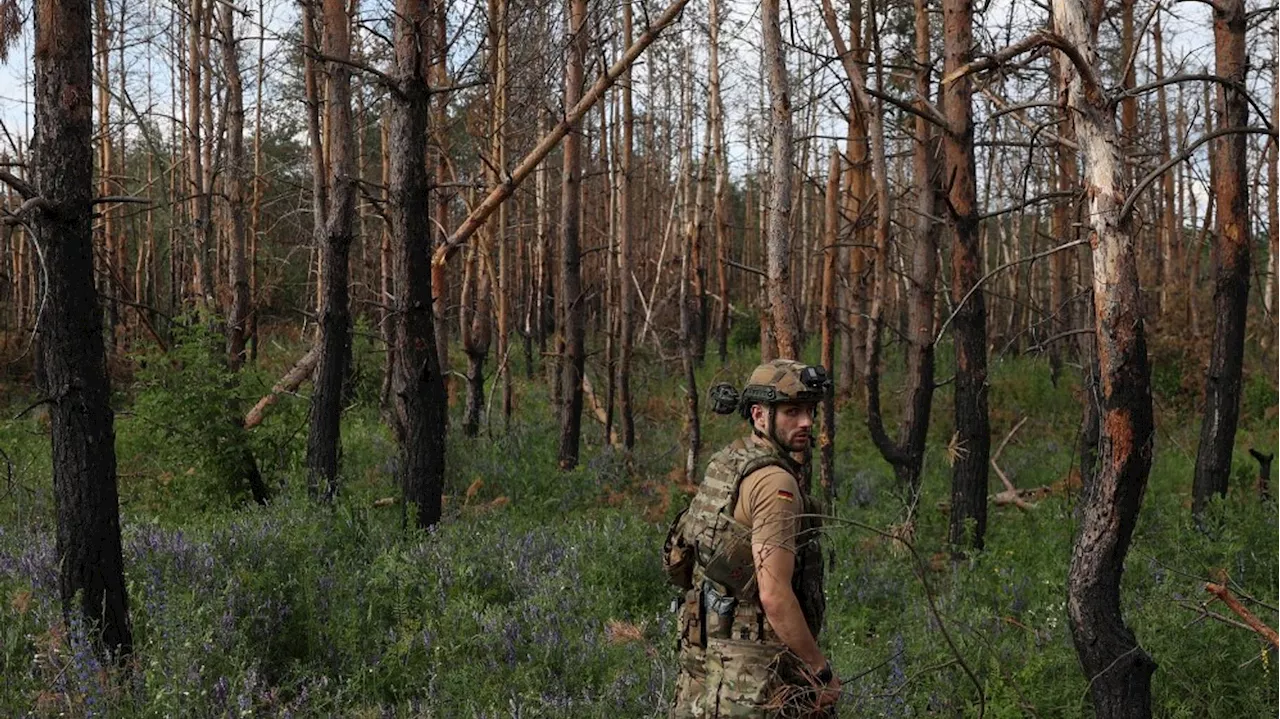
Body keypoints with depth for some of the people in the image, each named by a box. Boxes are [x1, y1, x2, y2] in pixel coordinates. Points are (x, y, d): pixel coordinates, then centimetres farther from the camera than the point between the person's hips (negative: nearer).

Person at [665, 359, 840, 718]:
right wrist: (821, 670, -14)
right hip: (756, 665, -10)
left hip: (705, 651, 10)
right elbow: (775, 595, -24)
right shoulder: (775, 483, -18)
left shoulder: (723, 466, 10)